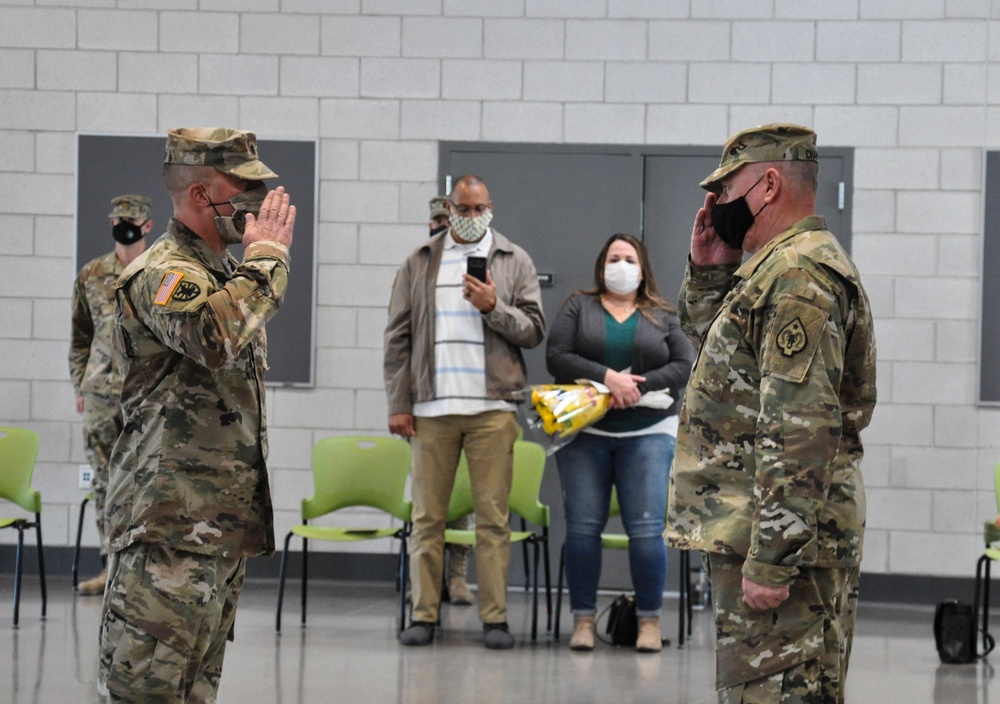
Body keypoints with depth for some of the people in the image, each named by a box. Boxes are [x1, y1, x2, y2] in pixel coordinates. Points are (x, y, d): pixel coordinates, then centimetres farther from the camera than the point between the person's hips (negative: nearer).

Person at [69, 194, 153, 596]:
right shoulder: (91, 275, 9)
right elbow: (80, 336, 14)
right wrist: (79, 386, 9)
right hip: (102, 391, 3)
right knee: (104, 481, 3)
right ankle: (112, 566, 10)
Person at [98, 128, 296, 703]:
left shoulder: (226, 272, 18)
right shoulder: (162, 274, -14)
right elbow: (221, 339, -35)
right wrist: (267, 255, -22)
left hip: (221, 523, 10)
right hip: (171, 525, -10)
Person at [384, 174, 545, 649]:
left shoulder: (515, 261, 10)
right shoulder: (419, 263, 12)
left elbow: (534, 330, 6)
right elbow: (398, 337, 10)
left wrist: (494, 307, -11)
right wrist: (398, 405, 3)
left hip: (492, 408, -1)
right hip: (432, 409, 1)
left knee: (493, 517, -2)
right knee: (427, 516, 2)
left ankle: (495, 618, 1)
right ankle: (423, 615, 6)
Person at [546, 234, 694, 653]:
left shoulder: (663, 316, 13)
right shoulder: (578, 308, 11)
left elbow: (685, 366, 3)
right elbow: (557, 357, -2)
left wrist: (639, 387, -12)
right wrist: (607, 377, -14)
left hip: (647, 433, 0)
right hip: (585, 432, 0)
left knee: (647, 528, -7)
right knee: (582, 527, -3)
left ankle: (650, 620, 1)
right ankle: (583, 619, 4)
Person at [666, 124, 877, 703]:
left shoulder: (798, 275, -17)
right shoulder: (792, 268, 18)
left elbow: (801, 432, -24)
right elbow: (709, 341, 33)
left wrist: (771, 558, -26)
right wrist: (709, 271, 15)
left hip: (784, 542, -11)